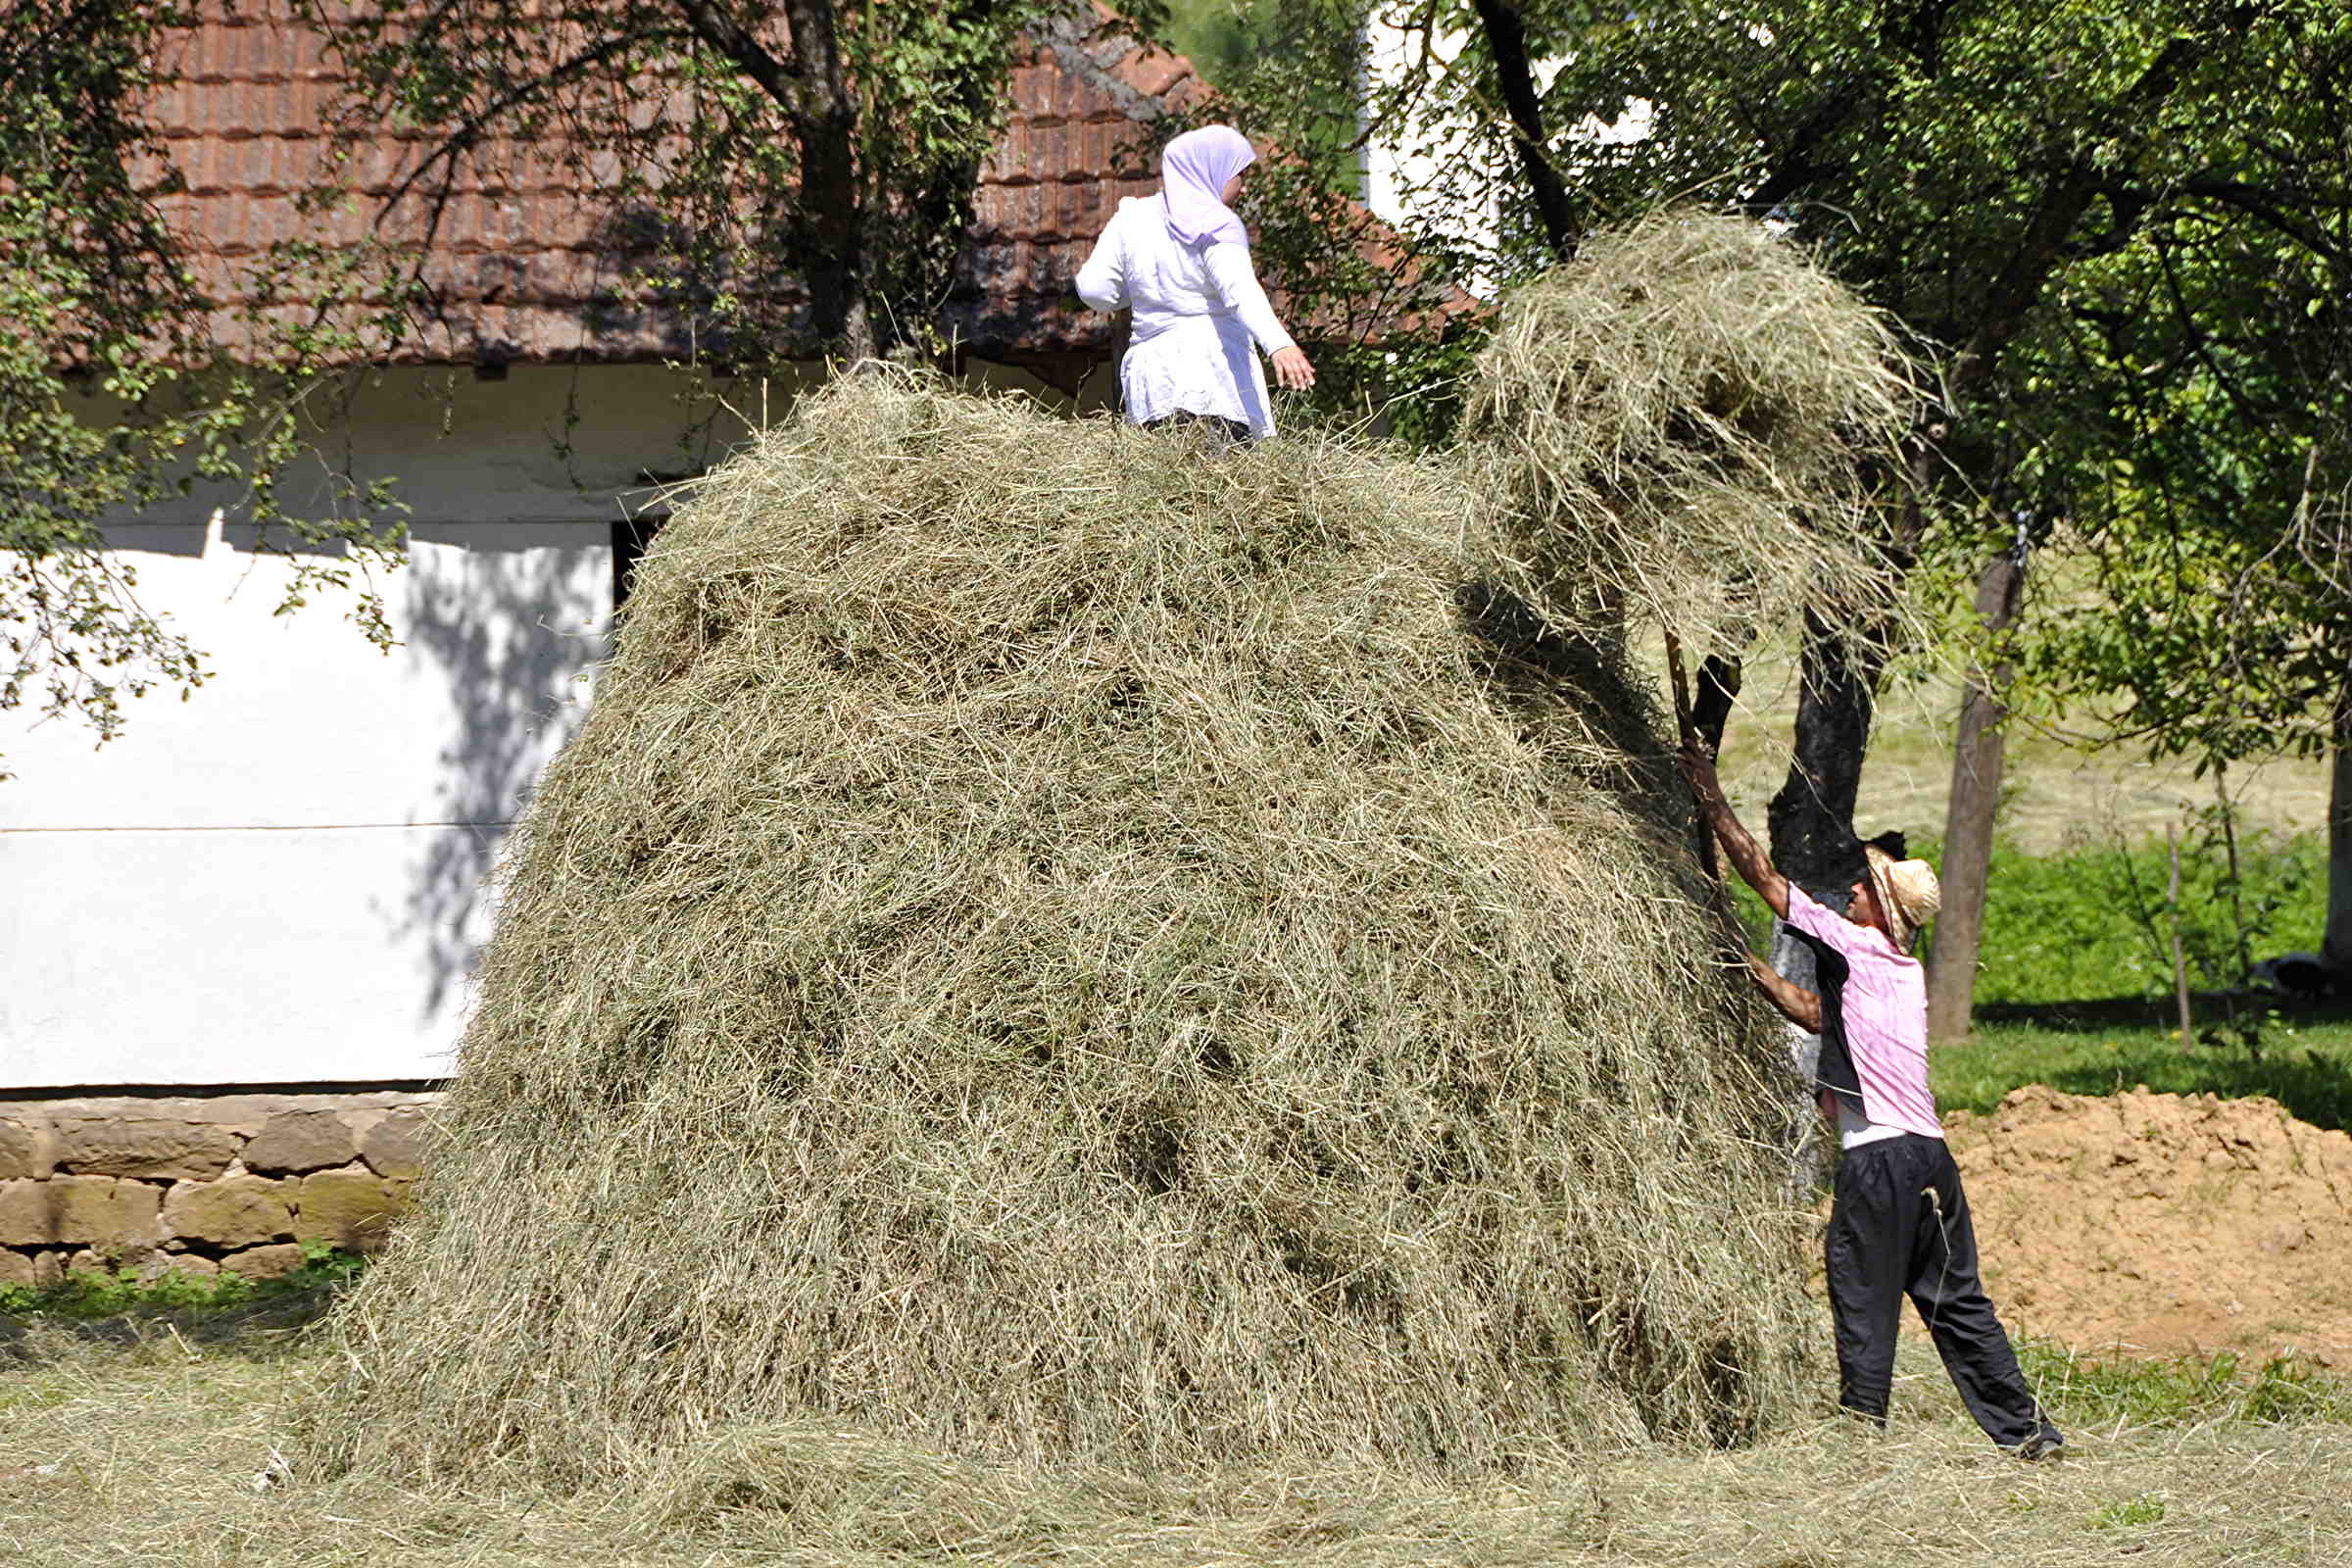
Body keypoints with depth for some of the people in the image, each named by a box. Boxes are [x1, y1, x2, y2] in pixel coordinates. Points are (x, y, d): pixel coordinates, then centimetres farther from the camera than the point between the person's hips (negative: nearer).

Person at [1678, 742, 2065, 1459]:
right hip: (1929, 1154, 8)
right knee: (1957, 1303, 12)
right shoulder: (1906, 972, 18)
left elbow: (1767, 878, -1)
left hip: (1877, 1159, -8)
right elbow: (1820, 1016, 29)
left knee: (1864, 1307, -1)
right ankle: (2026, 1430, 12)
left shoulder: (1853, 946, -5)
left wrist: (1713, 802, 7)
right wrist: (1750, 968, 30)